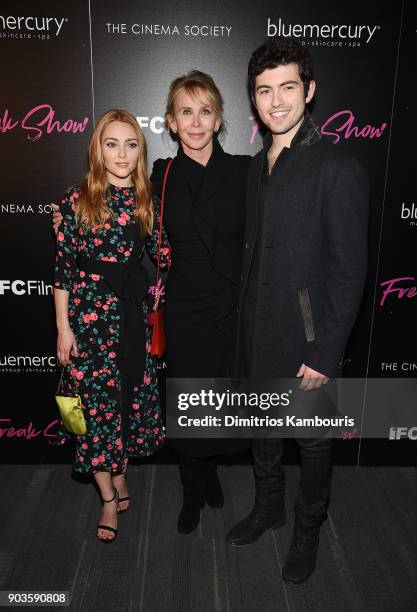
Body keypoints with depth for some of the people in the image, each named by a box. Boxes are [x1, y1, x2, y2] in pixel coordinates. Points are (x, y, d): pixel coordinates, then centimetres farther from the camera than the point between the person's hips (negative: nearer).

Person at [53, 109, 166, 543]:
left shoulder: (147, 200, 5)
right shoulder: (77, 200, -4)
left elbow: (161, 254, 10)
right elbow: (63, 268, -5)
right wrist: (63, 327, -6)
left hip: (134, 315, 3)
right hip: (90, 315, -3)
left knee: (130, 400, 13)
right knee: (96, 404, 4)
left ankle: (119, 481, 36)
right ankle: (109, 500, 23)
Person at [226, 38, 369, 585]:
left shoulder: (337, 168, -15)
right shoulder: (258, 166, 8)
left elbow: (349, 270, -16)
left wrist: (325, 353, -17)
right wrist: (246, 323, 11)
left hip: (305, 340, -6)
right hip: (256, 334, 7)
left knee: (312, 440, 14)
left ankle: (308, 529, 38)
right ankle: (269, 507, 46)